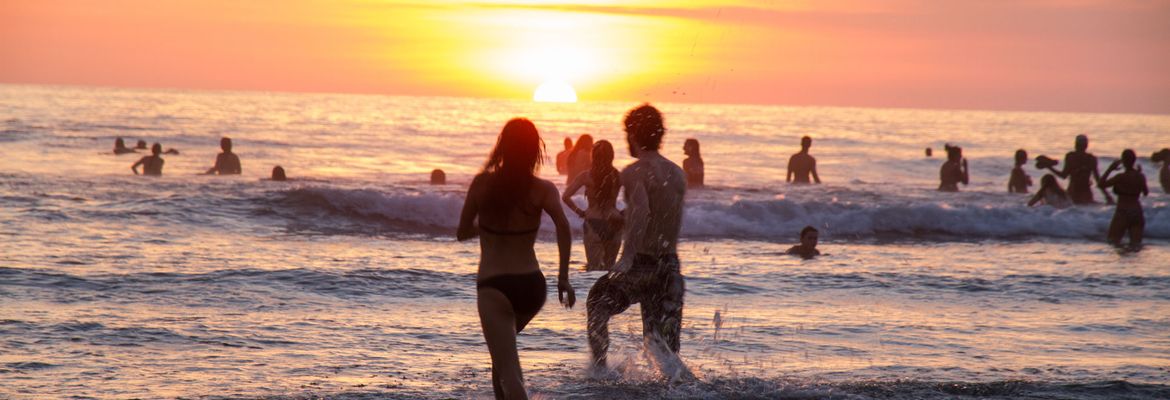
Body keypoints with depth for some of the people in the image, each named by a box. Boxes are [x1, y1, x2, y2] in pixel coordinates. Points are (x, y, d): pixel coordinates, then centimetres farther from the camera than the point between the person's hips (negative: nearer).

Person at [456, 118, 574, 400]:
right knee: (503, 349, 32)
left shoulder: (482, 184, 0)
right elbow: (562, 224, -18)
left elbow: (463, 233, 9)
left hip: (493, 285, -3)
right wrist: (563, 277, -15)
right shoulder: (543, 189, 1)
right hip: (532, 284, 3)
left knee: (509, 373, -10)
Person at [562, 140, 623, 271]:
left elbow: (565, 197, -10)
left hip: (593, 223, -2)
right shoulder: (618, 176, -1)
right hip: (614, 224, 2)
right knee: (610, 266, 16)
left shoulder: (586, 176, -5)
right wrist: (624, 213, 6)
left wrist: (580, 212, 1)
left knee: (594, 266, -1)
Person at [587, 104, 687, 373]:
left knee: (596, 304, 20)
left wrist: (627, 257, -34)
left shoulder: (634, 172, -11)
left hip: (642, 264, -6)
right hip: (670, 265, 6)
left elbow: (640, 210, -30)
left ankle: (599, 371, 16)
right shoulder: (678, 174, 11)